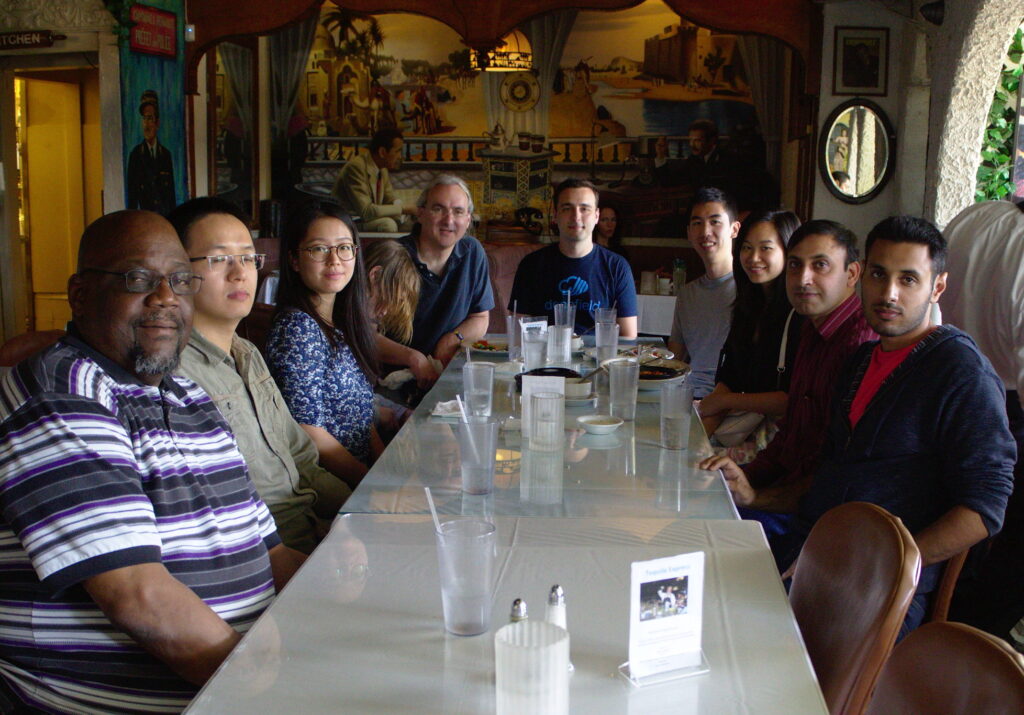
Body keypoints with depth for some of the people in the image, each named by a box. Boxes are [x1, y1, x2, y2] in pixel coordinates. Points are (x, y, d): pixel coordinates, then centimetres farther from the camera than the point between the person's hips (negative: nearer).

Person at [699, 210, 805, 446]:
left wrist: (723, 401, -6)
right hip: (746, 421, 7)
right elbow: (727, 379, 8)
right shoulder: (748, 307, 13)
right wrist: (700, 432, -8)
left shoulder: (801, 314, -11)